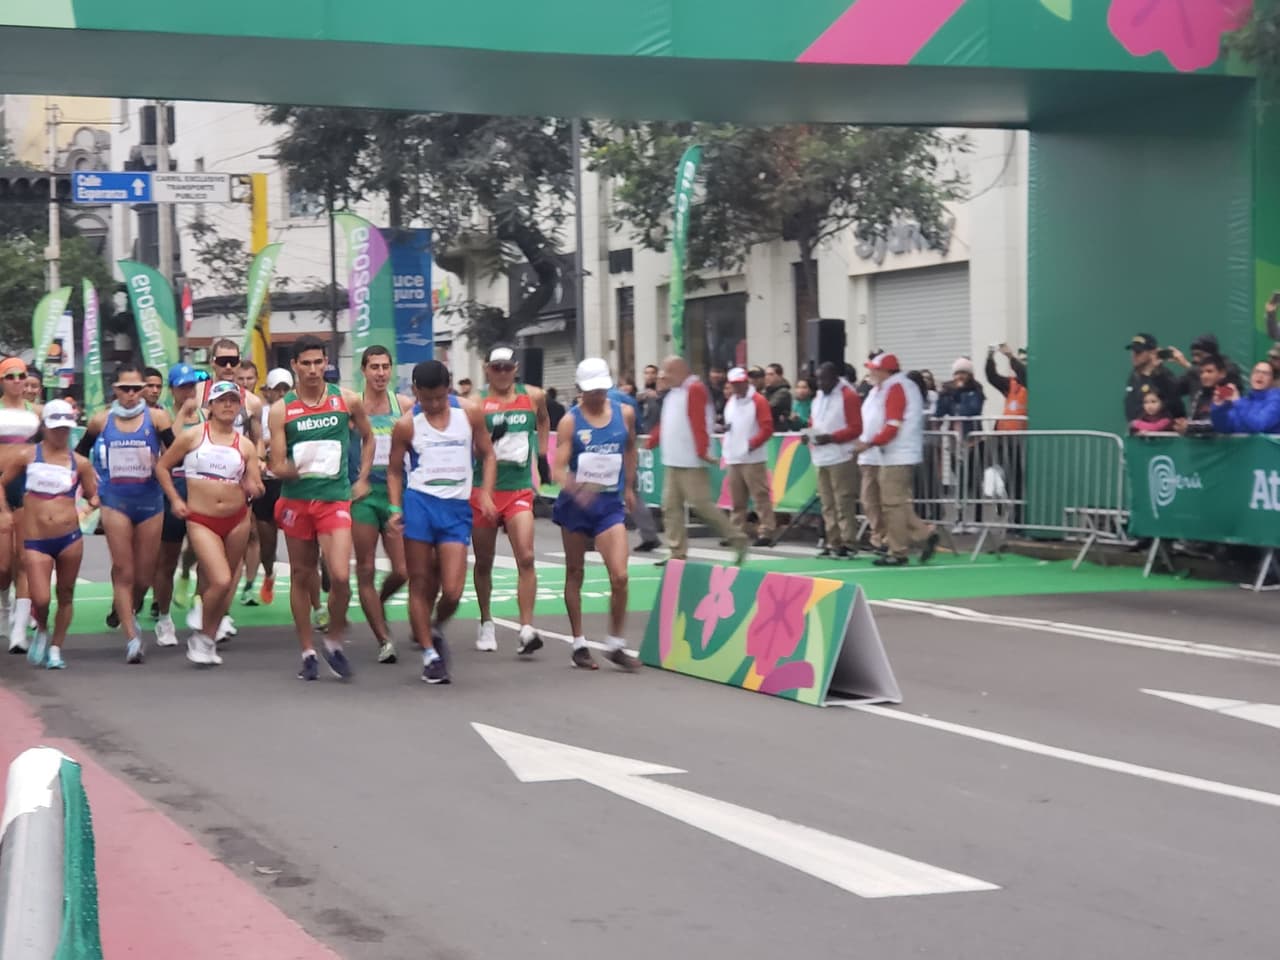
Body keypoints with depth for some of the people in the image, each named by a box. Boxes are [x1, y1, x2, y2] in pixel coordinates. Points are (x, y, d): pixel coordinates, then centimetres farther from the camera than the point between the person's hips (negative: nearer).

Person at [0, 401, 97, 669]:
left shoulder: (80, 463, 5)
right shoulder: (27, 456, 3)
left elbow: (93, 495, 14)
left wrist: (93, 503, -7)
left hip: (70, 538, 1)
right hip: (35, 540, -1)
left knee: (65, 596, 8)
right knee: (41, 599, -10)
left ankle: (55, 648, 24)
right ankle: (42, 631, 23)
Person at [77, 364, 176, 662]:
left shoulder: (156, 418, -3)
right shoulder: (102, 421, 2)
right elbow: (79, 454, 17)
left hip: (150, 501, 0)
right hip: (115, 501, 0)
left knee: (144, 575, 8)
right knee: (123, 572, -7)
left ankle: (131, 614, 38)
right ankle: (132, 638, -6)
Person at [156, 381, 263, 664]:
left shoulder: (245, 445, 7)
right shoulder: (192, 437, 0)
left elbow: (257, 487, 8)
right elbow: (162, 467, 7)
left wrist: (254, 488, -15)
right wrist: (174, 499, -1)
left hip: (237, 519, 4)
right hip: (201, 520, -4)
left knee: (226, 582, 9)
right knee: (220, 581, -17)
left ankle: (207, 641, 24)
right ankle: (203, 635, 5)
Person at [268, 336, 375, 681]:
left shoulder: (347, 400, 1)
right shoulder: (281, 410, -2)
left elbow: (368, 437, 19)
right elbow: (277, 466, -4)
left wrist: (362, 479, 12)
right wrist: (296, 468, -26)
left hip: (335, 499, -1)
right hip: (296, 500, 1)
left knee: (340, 576, -15)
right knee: (301, 576, 9)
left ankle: (335, 642, 7)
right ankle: (308, 652, 21)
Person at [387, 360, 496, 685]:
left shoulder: (470, 413, 4)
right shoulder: (407, 425, 0)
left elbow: (487, 455, 12)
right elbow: (395, 470, 8)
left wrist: (486, 494, -2)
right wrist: (395, 508, -5)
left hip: (457, 508, 1)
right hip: (419, 503, -1)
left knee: (452, 591, -7)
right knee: (421, 585, 1)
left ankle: (436, 629, 24)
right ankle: (430, 655, 12)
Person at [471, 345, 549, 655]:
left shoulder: (533, 397, 6)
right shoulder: (477, 404, -5)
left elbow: (543, 419, 27)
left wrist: (542, 449, 21)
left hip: (520, 490, 1)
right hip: (484, 489, -1)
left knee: (526, 557, -14)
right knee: (484, 563, 11)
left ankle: (527, 629, -17)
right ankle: (486, 624, 29)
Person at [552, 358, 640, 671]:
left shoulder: (624, 414, 2)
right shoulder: (571, 421, -7)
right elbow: (558, 467, -14)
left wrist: (629, 487, 23)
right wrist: (573, 486, -34)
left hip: (610, 504, 1)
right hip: (575, 505, -1)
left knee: (619, 576, -10)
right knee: (575, 574, 9)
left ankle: (616, 644, 2)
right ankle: (579, 644, 20)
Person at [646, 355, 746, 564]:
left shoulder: (695, 390, -12)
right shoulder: (674, 392, 17)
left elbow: (699, 422, -21)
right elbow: (666, 423, 23)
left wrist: (702, 451, -27)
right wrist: (651, 442, 17)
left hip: (691, 462, -10)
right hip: (673, 461, 10)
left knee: (701, 504, -9)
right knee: (671, 507, 5)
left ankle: (737, 539, 2)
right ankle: (677, 552, 7)